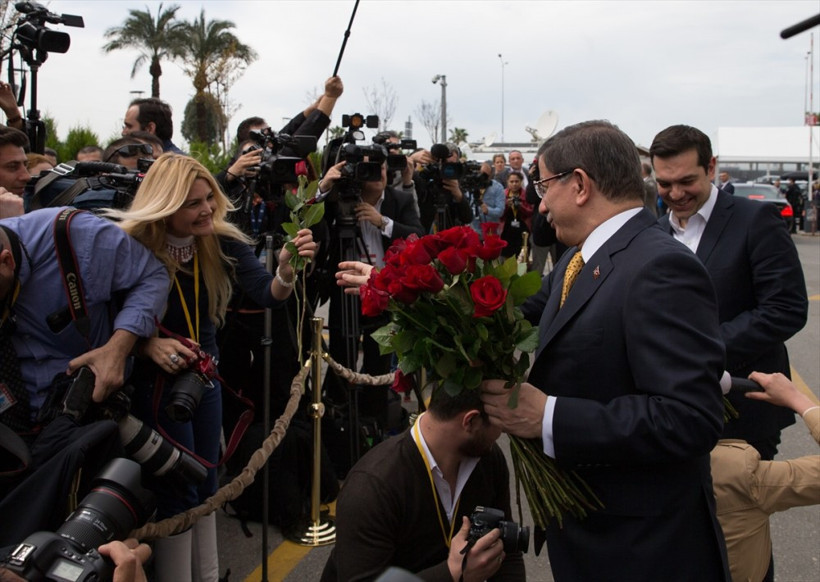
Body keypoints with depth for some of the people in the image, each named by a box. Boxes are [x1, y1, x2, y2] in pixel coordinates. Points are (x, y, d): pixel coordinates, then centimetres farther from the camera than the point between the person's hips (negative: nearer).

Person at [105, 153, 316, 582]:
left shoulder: (222, 241, -10)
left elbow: (268, 294, -19)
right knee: (179, 491, -2)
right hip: (156, 380, -5)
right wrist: (148, 344, -32)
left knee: (206, 484, 16)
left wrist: (286, 272, -41)